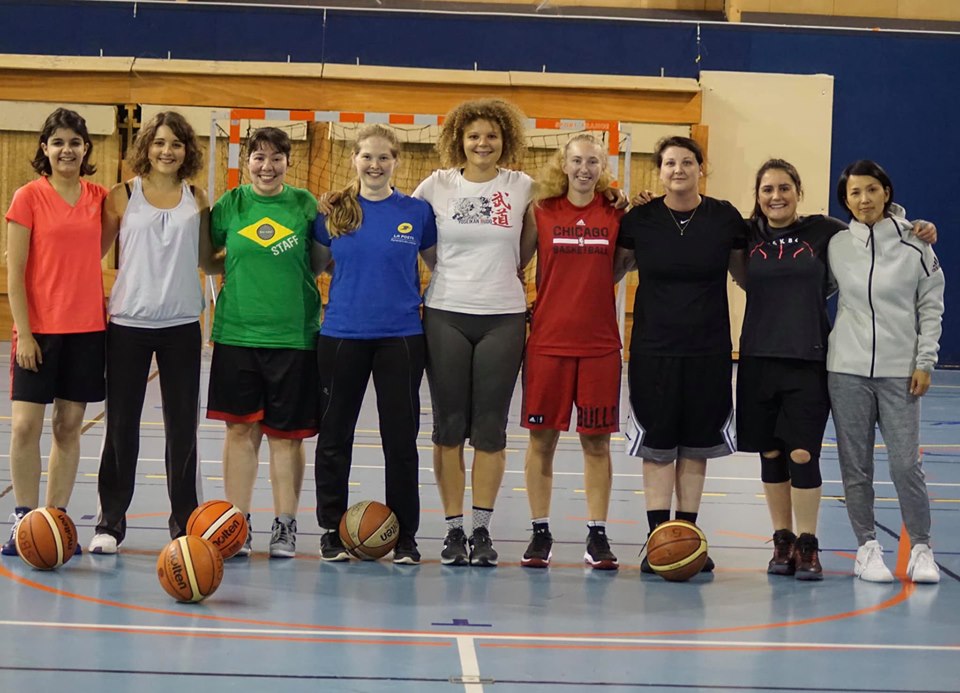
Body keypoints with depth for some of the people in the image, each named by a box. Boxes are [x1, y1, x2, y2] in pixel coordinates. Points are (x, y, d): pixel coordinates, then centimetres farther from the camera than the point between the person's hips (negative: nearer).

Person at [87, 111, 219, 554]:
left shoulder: (197, 200, 7)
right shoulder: (122, 197, 1)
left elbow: (207, 262, 13)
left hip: (182, 326, 1)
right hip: (129, 324, -1)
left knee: (183, 427, 5)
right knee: (121, 427, 4)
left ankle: (184, 523, 15)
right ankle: (110, 522, 15)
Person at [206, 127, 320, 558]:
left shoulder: (305, 204, 3)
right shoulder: (231, 204, 4)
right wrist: (235, 271, 0)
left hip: (294, 333, -1)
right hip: (237, 332, 1)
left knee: (286, 434, 4)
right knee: (240, 428, 4)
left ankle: (285, 526, 14)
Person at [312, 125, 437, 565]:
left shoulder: (417, 213, 2)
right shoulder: (333, 213, 3)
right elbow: (315, 265, 14)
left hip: (401, 337, -1)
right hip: (341, 336, 1)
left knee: (401, 439, 2)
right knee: (333, 437, 7)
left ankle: (405, 537, 12)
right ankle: (331, 531, 20)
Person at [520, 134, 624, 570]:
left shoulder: (615, 215, 4)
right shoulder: (541, 213, 2)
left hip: (600, 342, 1)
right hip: (548, 339, 0)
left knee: (596, 440, 4)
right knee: (542, 437, 3)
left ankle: (597, 536, 11)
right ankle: (540, 534, 13)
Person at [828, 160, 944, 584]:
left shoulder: (914, 245, -1)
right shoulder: (835, 246, 3)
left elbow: (931, 306, 2)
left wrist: (925, 362, -2)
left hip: (899, 372, -2)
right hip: (847, 370, 2)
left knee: (906, 464, -5)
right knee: (855, 466, 5)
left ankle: (921, 549, 10)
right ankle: (867, 548, 16)